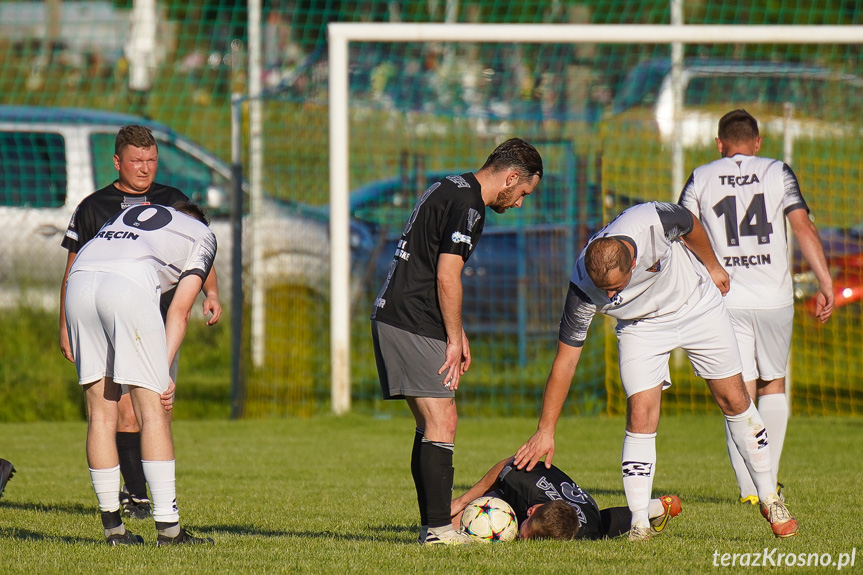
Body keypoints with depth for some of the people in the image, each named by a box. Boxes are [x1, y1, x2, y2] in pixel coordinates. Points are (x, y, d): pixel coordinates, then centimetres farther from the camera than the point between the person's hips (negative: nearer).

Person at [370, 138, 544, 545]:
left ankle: (432, 525, 14)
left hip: (391, 317, 10)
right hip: (413, 326, -10)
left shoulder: (450, 190, 19)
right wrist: (455, 339, -10)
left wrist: (456, 334, 23)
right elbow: (447, 277, -18)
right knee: (442, 424, -10)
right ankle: (438, 528, -14)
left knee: (432, 425, 13)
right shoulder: (467, 205, -13)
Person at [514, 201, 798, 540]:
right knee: (641, 416, -16)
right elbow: (565, 360, -23)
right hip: (641, 327, -1)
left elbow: (691, 226, -11)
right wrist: (545, 431, -23)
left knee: (734, 400, 5)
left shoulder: (653, 221, -37)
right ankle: (639, 522, -8)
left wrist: (712, 267, 7)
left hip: (698, 305, 1)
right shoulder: (583, 287, -32)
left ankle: (769, 499, 20)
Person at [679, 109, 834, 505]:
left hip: (725, 301, 0)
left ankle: (749, 488, -8)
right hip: (774, 298, 0)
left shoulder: (700, 179, 6)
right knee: (773, 384, 18)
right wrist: (826, 284, -5)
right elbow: (803, 227, -5)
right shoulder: (778, 173, 4)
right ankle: (769, 481, 14)